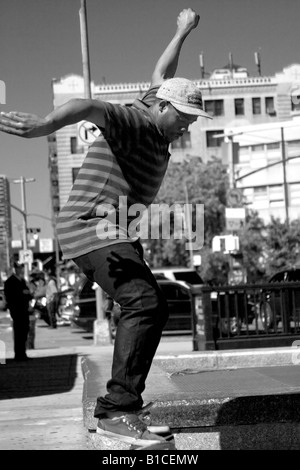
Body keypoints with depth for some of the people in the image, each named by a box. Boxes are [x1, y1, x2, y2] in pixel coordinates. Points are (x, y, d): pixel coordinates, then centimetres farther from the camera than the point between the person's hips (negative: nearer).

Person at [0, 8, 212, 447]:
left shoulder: (154, 121, 15)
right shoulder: (132, 122, -14)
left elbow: (160, 74, 33)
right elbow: (89, 107, -34)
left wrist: (182, 33, 48)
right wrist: (45, 124, -54)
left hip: (112, 232, 11)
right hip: (96, 230, -11)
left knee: (144, 306, 19)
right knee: (147, 304, -26)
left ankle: (123, 403, 28)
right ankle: (117, 412, -32)